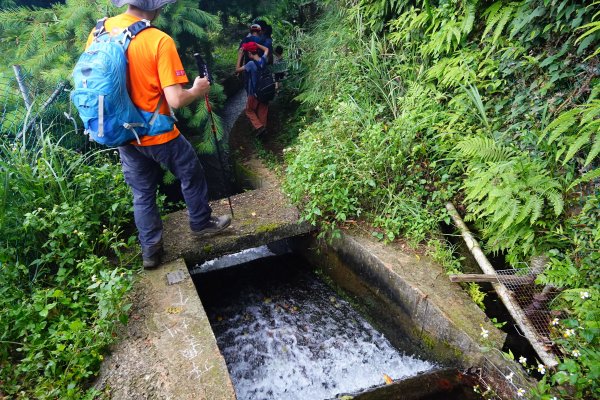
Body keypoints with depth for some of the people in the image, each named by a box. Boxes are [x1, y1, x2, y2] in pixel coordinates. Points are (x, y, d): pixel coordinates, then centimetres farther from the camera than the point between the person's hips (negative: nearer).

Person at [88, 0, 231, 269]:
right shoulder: (159, 41, -21)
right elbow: (175, 100, -24)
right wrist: (197, 91, -4)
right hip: (157, 134, -5)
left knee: (142, 192, 19)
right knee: (191, 175, 20)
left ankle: (150, 251, 28)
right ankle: (201, 223, 37)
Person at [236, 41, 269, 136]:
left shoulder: (251, 64, -24)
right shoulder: (263, 59, -6)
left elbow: (237, 69, -11)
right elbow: (266, 49, 17)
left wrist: (240, 56, -7)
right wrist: (255, 44, 10)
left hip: (255, 93, -5)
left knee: (249, 110, 13)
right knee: (262, 111, 17)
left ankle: (259, 127, -1)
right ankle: (263, 127, 28)